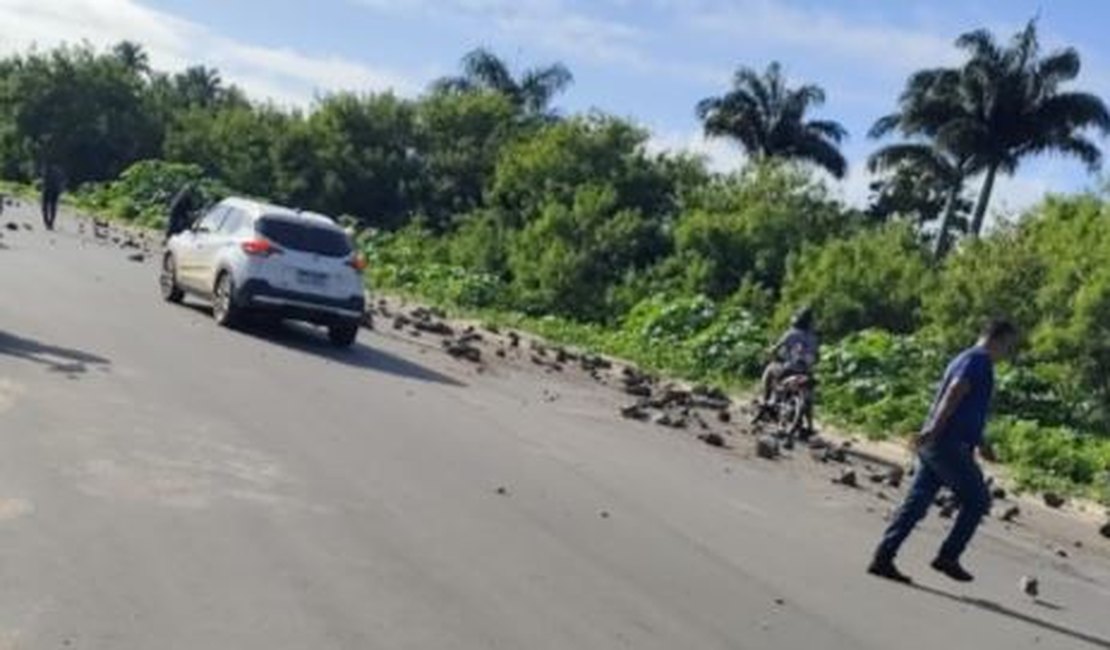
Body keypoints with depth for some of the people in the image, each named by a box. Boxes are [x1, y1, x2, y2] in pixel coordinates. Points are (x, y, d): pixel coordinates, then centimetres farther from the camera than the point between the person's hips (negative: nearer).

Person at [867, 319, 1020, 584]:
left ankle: (883, 558, 3)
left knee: (917, 502, 6)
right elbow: (954, 394, -22)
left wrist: (980, 442, 36)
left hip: (934, 444, 9)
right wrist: (934, 429, -31)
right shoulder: (979, 360, -7)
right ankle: (948, 557, 4)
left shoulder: (967, 359, 24)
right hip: (947, 444, -9)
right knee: (977, 500, 2)